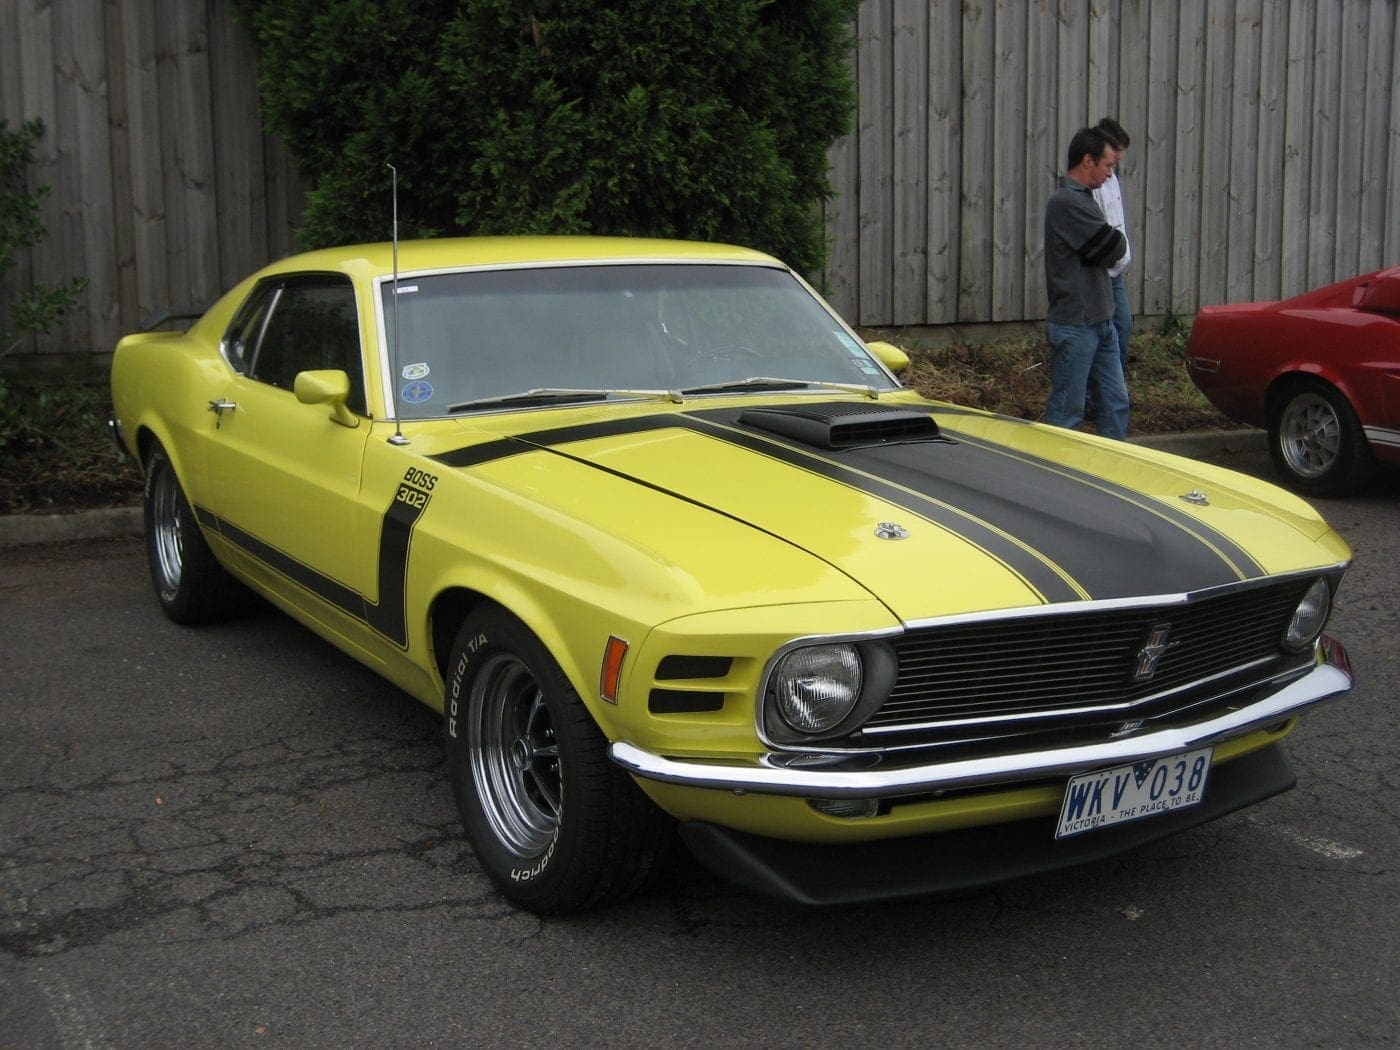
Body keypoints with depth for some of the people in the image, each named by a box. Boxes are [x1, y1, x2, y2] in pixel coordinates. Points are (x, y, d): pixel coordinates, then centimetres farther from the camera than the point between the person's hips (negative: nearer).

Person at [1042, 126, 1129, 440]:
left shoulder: (1082, 199, 15)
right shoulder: (1065, 202, -17)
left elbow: (1110, 254, 17)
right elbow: (1113, 248, -18)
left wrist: (1112, 239, -3)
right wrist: (1117, 238, 2)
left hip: (1099, 321, 10)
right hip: (1074, 325, -10)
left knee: (1116, 401, 12)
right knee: (1066, 412, -2)